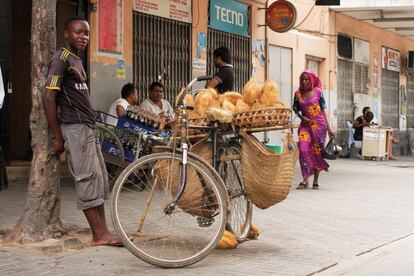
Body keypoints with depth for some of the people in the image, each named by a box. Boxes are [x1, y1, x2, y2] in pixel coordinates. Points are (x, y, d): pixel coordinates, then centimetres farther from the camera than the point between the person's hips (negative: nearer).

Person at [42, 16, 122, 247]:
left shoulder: (77, 60, 18)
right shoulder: (62, 58, -10)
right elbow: (49, 98, -15)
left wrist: (91, 128, 15)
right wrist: (57, 137, -16)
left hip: (88, 127, 9)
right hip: (76, 128, -9)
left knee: (100, 181, 9)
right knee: (89, 180, -7)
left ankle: (103, 231, 14)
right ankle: (99, 234, -2)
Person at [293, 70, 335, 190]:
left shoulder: (317, 91, 0)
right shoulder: (298, 94, 4)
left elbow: (323, 110, 4)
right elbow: (296, 109, 14)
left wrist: (329, 128, 3)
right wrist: (302, 117, -8)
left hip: (319, 124, -1)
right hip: (305, 125, 1)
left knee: (317, 152, 3)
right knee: (303, 149, -16)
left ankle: (316, 181, 12)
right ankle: (305, 180, -10)